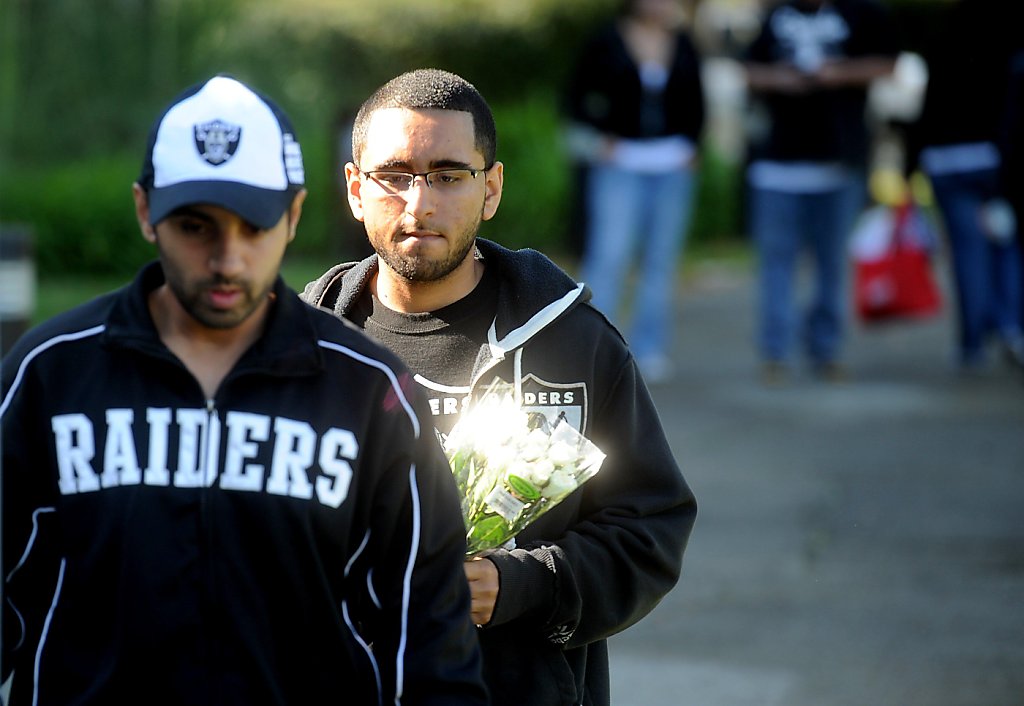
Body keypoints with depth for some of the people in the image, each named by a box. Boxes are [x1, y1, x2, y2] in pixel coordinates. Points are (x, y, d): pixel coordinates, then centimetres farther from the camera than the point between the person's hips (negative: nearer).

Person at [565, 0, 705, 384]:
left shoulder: (684, 46, 7)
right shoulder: (608, 43, -3)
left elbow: (695, 104, 16)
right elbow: (579, 94, 3)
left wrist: (690, 146, 6)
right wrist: (599, 140, -5)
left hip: (673, 167, 4)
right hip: (620, 165, -4)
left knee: (661, 261, 5)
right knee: (609, 254, -11)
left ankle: (650, 352, 12)